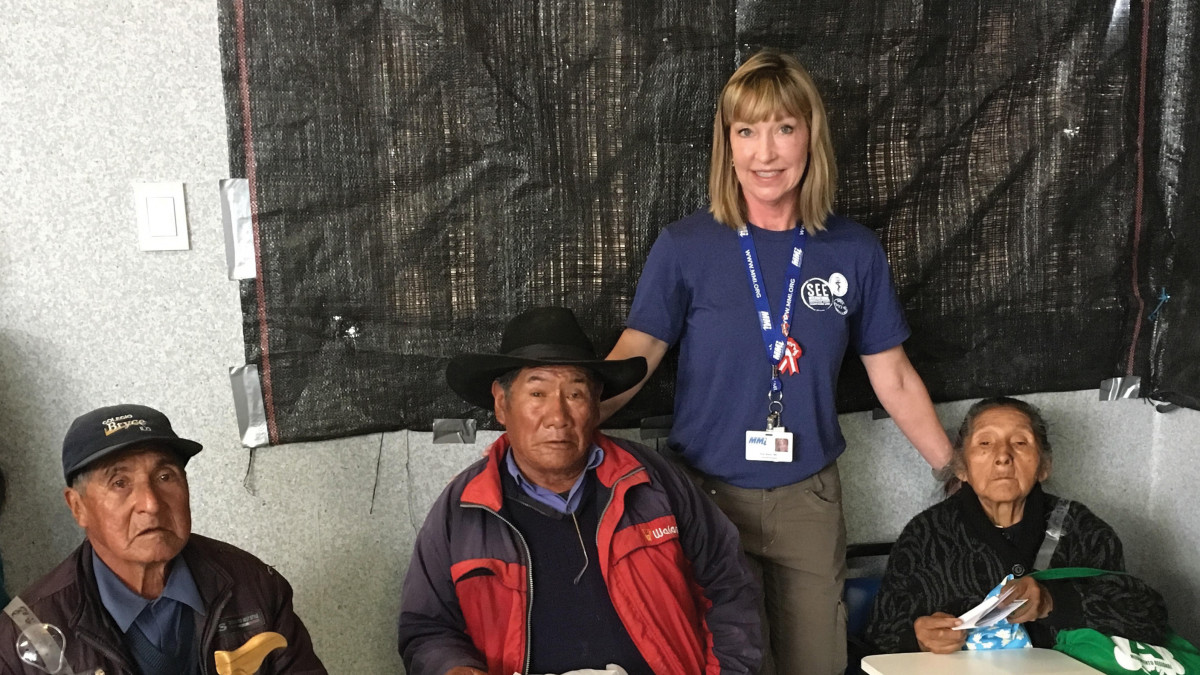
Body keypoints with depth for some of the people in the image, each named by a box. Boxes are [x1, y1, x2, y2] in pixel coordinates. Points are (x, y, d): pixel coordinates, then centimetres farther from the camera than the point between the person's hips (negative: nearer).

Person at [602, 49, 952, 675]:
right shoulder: (685, 246, -8)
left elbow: (894, 380, 5)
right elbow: (633, 358, -13)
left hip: (809, 499, 2)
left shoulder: (854, 251, -3)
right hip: (706, 494, -1)